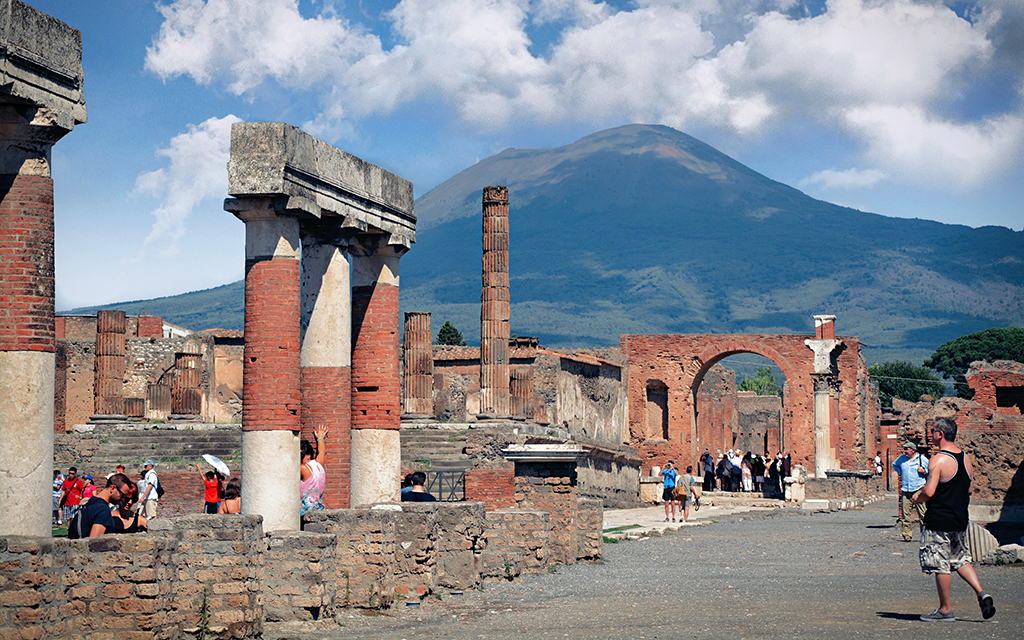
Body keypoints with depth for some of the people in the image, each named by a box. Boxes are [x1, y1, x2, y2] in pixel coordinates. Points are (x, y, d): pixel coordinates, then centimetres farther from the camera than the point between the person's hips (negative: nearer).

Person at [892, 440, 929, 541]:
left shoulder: (922, 459, 3)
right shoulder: (901, 459, 12)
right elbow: (894, 464, 33)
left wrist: (924, 471, -10)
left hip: (919, 490, -3)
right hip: (905, 491, 3)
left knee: (923, 514, -7)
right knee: (905, 514, -1)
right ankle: (907, 535, 5)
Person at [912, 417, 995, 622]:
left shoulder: (939, 459, -17)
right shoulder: (966, 459, 7)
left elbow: (929, 492, -22)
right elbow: (969, 490, 15)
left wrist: (917, 498, -3)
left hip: (939, 521, -8)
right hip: (960, 520, 8)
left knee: (940, 565, 1)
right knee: (961, 559, 20)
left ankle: (945, 609, 7)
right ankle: (981, 593, 4)